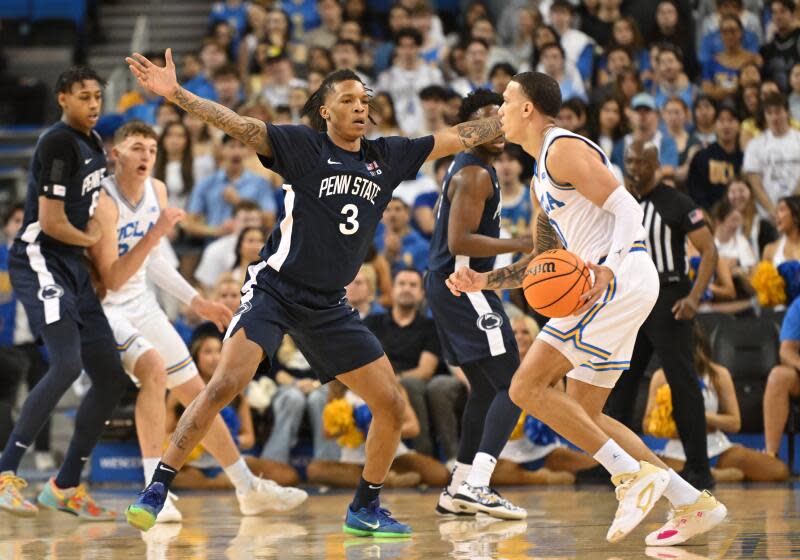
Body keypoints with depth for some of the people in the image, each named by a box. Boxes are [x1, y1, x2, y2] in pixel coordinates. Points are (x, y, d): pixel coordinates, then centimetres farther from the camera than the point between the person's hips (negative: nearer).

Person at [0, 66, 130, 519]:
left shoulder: (93, 142, 14)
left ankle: (66, 486, 15)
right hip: (40, 261, -9)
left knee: (112, 378, 6)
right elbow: (50, 221, -18)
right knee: (67, 365, -26)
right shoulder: (59, 143, -14)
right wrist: (88, 240, -1)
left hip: (73, 266, 9)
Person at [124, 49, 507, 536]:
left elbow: (461, 137, 13)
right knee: (225, 384, -23)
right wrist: (176, 94, -29)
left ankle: (366, 508, 20)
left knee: (392, 404, 1)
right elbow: (239, 126, -18)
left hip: (329, 305, 5)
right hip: (276, 289, -5)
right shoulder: (304, 147, -7)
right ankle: (156, 490, -14)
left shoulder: (389, 156, 7)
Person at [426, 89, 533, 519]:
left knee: (486, 390, 18)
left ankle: (457, 491, 21)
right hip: (464, 288, -11)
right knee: (514, 386, -14)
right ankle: (476, 486, -26)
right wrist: (519, 245, -23)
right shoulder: (476, 174, -14)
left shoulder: (465, 166, 17)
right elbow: (460, 242, -24)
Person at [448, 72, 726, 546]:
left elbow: (628, 209, -17)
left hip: (623, 278, -10)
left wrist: (608, 271, -30)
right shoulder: (542, 177, 24)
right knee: (583, 415, 12)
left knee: (528, 387, -12)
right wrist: (485, 281, 19)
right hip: (612, 290, 10)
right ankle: (694, 503, 9)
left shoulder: (564, 149, -7)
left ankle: (634, 474, -14)